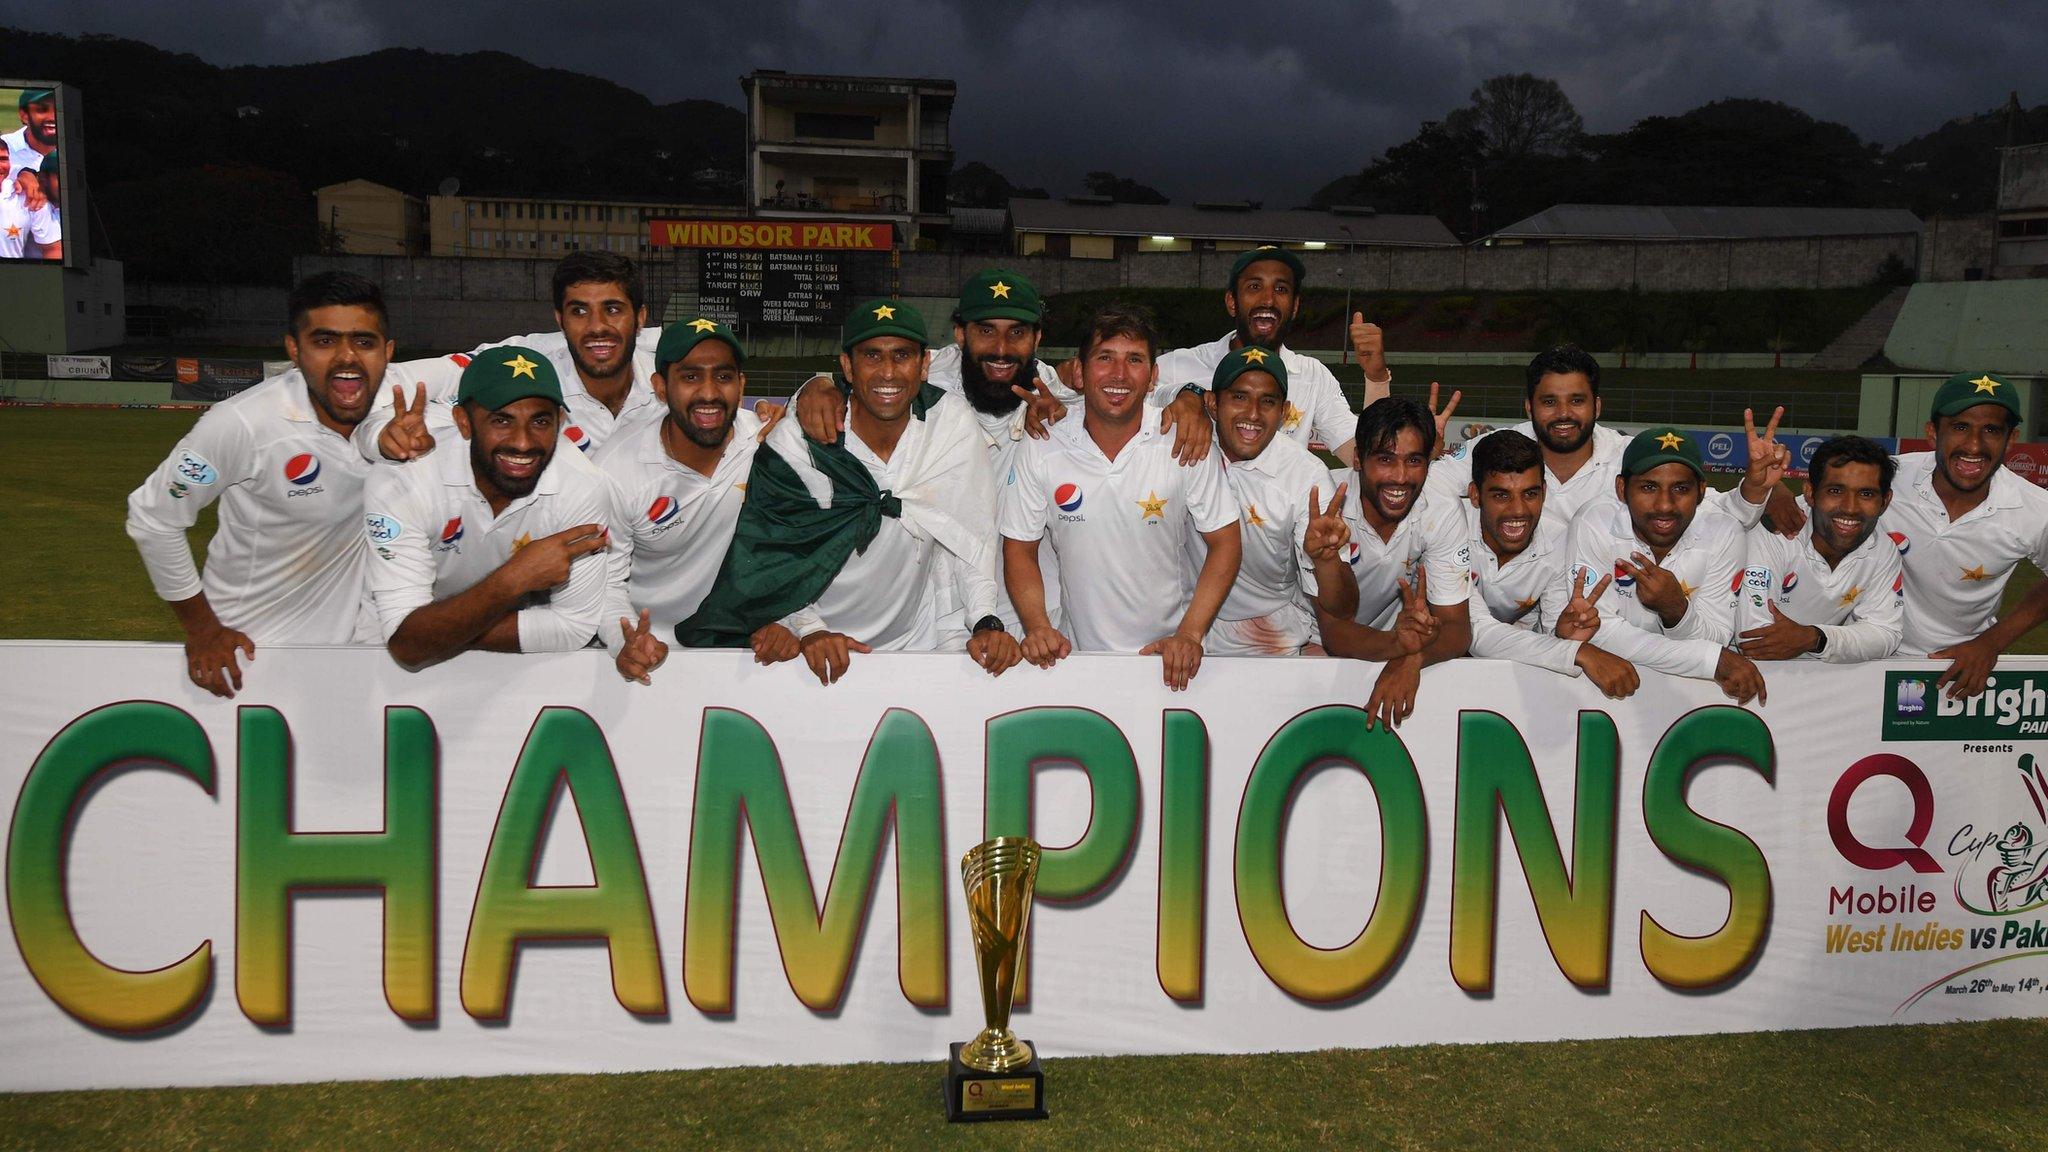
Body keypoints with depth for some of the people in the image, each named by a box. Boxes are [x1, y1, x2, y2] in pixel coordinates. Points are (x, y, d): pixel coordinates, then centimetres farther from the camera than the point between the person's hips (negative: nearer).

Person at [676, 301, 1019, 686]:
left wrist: (986, 622, -10)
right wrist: (808, 631, -21)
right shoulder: (795, 442, -12)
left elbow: (971, 534, 1)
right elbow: (769, 558, -7)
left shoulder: (953, 422, -6)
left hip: (914, 643, 1)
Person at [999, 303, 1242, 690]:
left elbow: (1224, 542, 1)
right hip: (1079, 655, 0)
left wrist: (1190, 634, -10)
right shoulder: (1041, 452, -3)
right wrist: (1037, 626, -11)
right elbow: (1020, 549, 5)